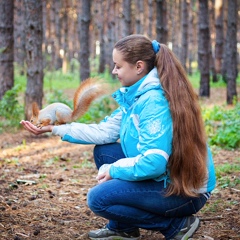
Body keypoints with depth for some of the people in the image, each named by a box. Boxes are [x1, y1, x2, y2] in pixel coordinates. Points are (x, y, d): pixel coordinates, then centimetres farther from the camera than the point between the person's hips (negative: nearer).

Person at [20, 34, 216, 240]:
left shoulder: (154, 100, -24)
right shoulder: (138, 94, 6)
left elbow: (153, 163, -31)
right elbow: (104, 131, 8)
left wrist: (113, 170, -14)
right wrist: (54, 128, 5)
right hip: (166, 175, 10)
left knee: (98, 198, -13)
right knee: (103, 151, 11)